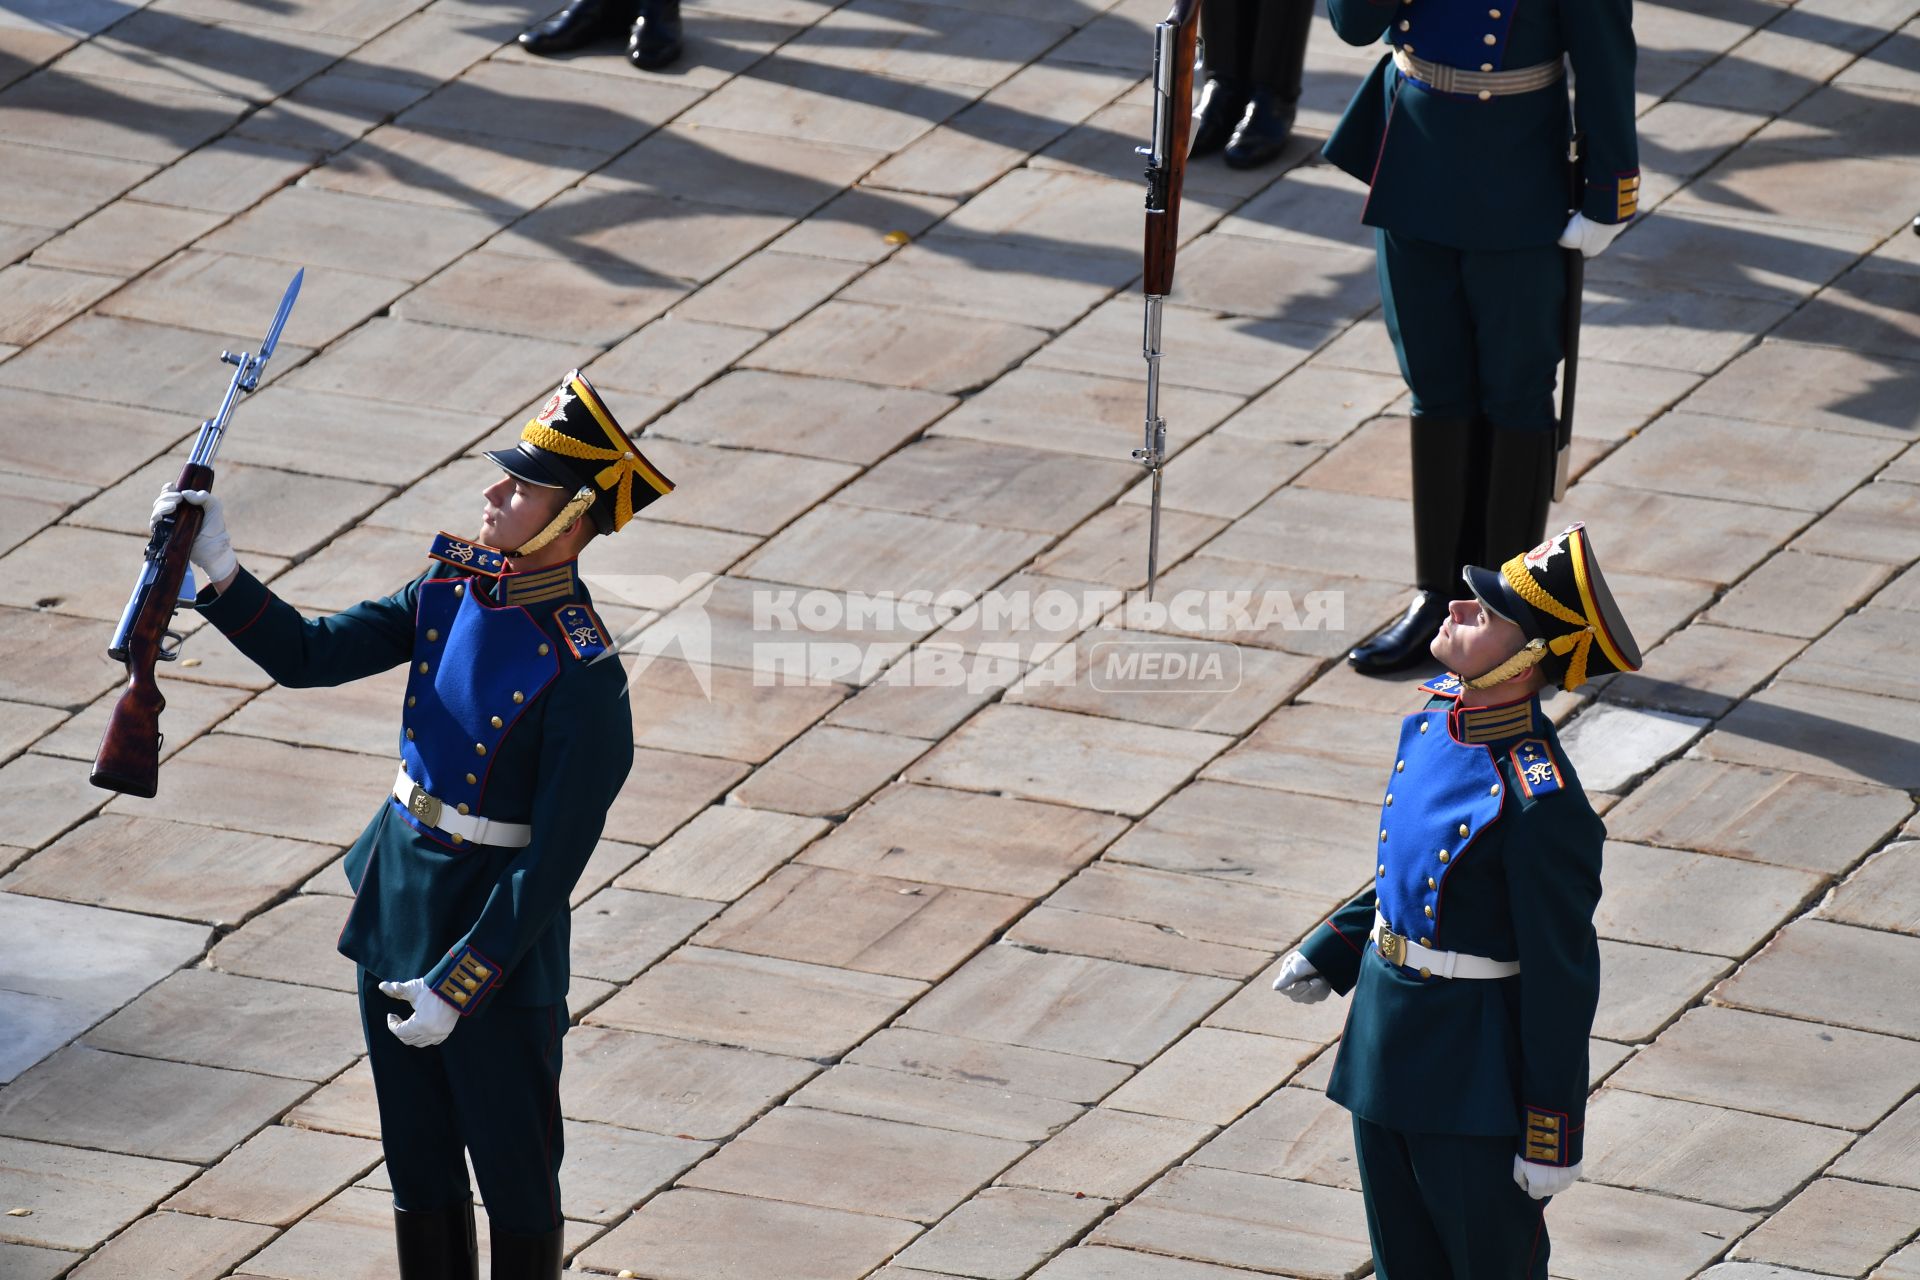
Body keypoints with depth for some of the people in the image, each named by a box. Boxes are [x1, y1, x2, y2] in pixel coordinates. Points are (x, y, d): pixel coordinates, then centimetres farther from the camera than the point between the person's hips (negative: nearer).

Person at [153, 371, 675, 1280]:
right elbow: (308, 655, 1)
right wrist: (218, 571, -15)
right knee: (419, 1170, 18)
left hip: (500, 940, -7)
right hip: (394, 907, 7)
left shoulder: (582, 675, -23)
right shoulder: (454, 585, -2)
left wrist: (460, 985, -21)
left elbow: (555, 864, -22)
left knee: (515, 1180, 10)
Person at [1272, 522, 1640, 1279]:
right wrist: (1330, 953, 16)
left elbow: (1562, 982, -21)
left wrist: (1553, 1138, -16)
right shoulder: (1437, 711, -2)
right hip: (1385, 1048, 8)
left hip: (1477, 1075, -8)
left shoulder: (1542, 806, -28)